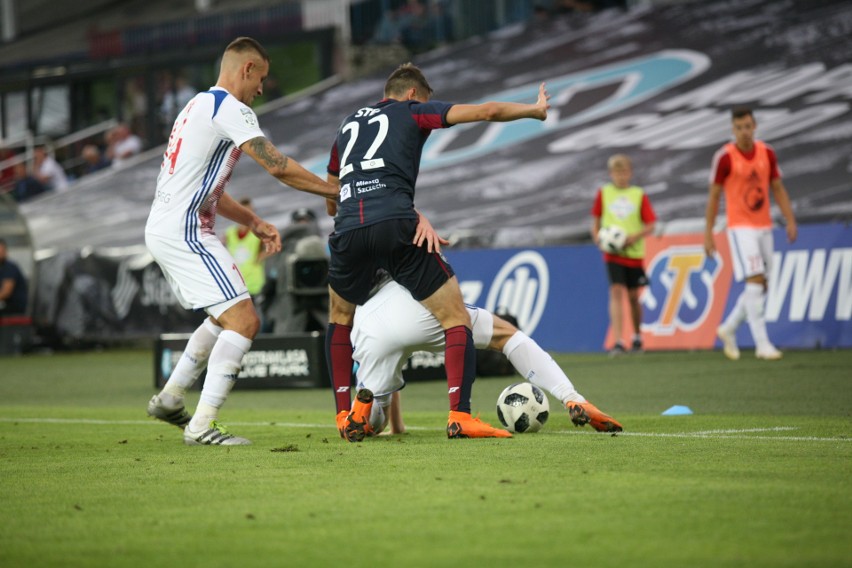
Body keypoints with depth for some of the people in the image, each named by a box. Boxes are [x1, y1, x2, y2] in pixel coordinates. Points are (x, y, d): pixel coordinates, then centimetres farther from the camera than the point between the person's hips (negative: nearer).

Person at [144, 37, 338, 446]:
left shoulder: (200, 106, 21)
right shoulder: (228, 108, -11)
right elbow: (278, 166, -16)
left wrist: (254, 223, 20)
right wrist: (333, 192, -6)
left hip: (164, 229, 10)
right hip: (183, 232, -10)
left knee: (227, 317, 23)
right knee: (244, 320, -13)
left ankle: (169, 398, 28)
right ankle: (202, 425, -16)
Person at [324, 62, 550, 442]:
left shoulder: (349, 123, 32)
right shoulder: (413, 111, 19)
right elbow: (487, 112, 14)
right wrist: (536, 109, 31)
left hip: (348, 229, 4)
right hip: (396, 223, -4)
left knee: (339, 320, 29)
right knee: (456, 318, 5)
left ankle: (346, 417, 18)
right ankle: (459, 416, -10)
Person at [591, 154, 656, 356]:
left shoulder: (639, 195, 1)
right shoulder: (603, 193, 5)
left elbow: (651, 225, -1)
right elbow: (596, 220, 13)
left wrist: (635, 237, -17)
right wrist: (597, 237, -5)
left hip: (634, 252, 1)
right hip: (612, 253, -1)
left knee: (633, 296, 10)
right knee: (616, 291, -15)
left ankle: (637, 337, 31)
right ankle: (618, 342, -20)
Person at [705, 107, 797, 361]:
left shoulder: (767, 153, 4)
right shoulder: (724, 157, -9)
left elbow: (778, 189, 10)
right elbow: (714, 196, -4)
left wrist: (790, 221, -1)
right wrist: (708, 234, -5)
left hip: (764, 227, 6)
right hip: (740, 227, -5)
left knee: (761, 287, 8)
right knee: (755, 280, -16)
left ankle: (728, 329, 28)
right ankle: (762, 344, -14)